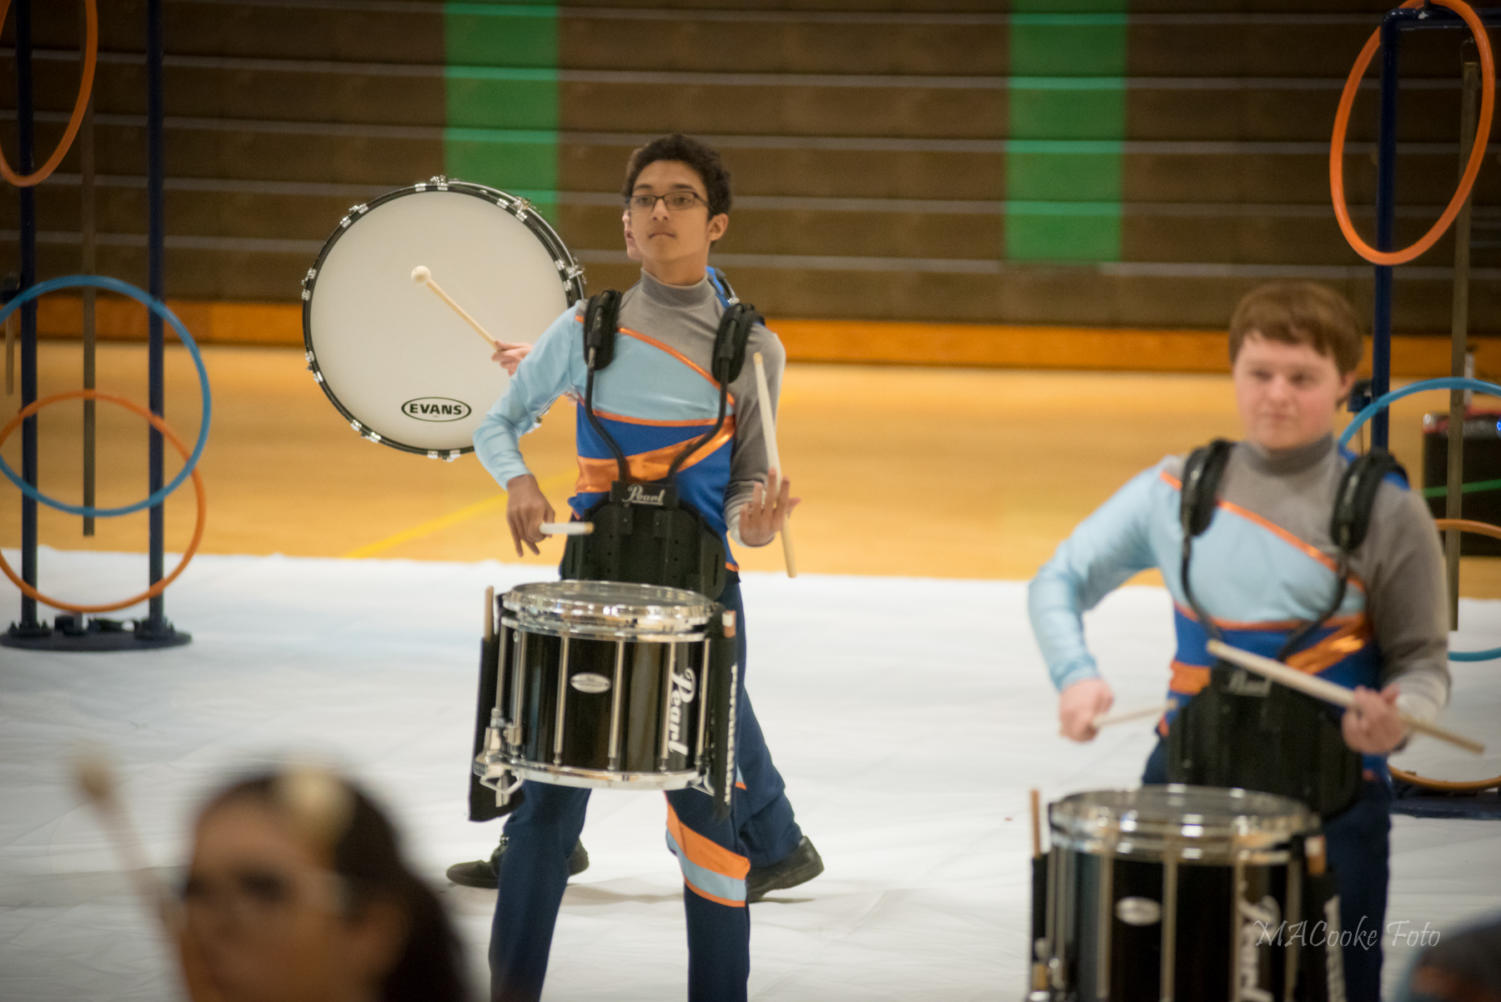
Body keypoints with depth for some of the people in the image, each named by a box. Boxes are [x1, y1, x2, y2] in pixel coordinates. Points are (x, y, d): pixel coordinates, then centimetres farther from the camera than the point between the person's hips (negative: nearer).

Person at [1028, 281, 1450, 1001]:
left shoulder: (1387, 514, -4)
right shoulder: (1175, 493, 3)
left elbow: (1422, 660, -1)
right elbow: (1060, 583, 11)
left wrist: (1397, 717, -23)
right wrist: (1076, 676, -8)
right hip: (1188, 783, 2)